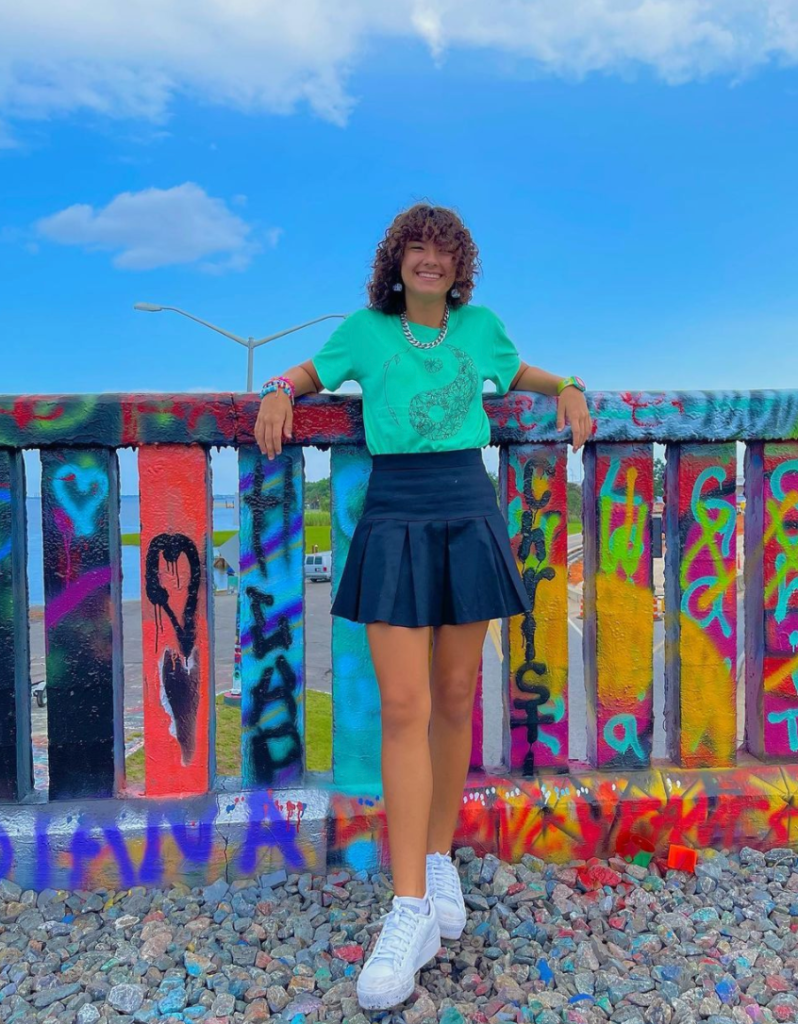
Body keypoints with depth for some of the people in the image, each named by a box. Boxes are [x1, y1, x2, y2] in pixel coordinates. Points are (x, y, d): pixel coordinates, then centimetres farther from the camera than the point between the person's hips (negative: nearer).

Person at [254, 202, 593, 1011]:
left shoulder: (479, 324, 11)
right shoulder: (367, 328, 6)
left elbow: (514, 372, 30)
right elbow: (311, 371, 20)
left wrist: (566, 388, 12)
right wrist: (280, 393, -2)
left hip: (469, 515, 3)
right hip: (394, 519, -2)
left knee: (455, 701, 7)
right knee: (404, 708, -10)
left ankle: (441, 863, 26)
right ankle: (410, 911, -2)